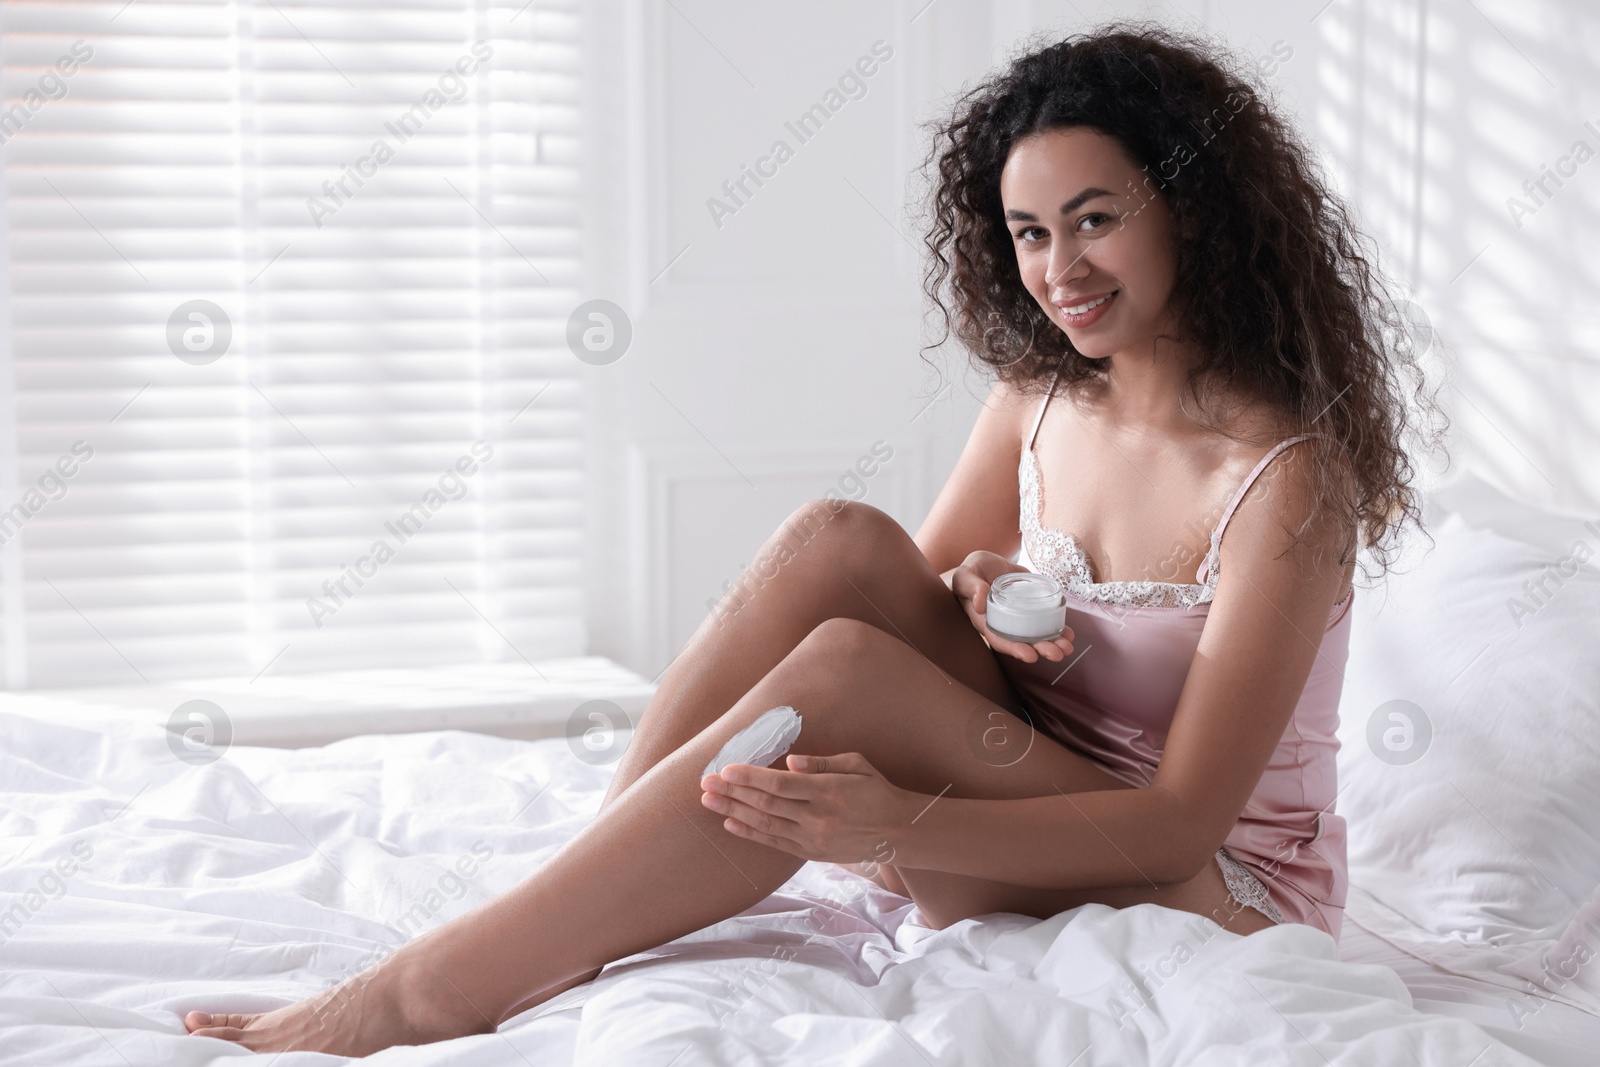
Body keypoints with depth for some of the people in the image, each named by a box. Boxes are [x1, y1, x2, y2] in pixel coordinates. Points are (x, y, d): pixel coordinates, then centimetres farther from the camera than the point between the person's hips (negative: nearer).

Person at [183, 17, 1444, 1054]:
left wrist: (898, 826, -37)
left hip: (1218, 893, -6)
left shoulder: (1282, 475, -18)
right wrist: (977, 591, -14)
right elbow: (915, 592, 12)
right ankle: (569, 914, -23)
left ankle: (432, 993, -28)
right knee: (840, 542, -20)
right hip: (1040, 823, 6)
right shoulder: (1038, 399, 2)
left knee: (841, 668, -30)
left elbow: (1182, 820, -23)